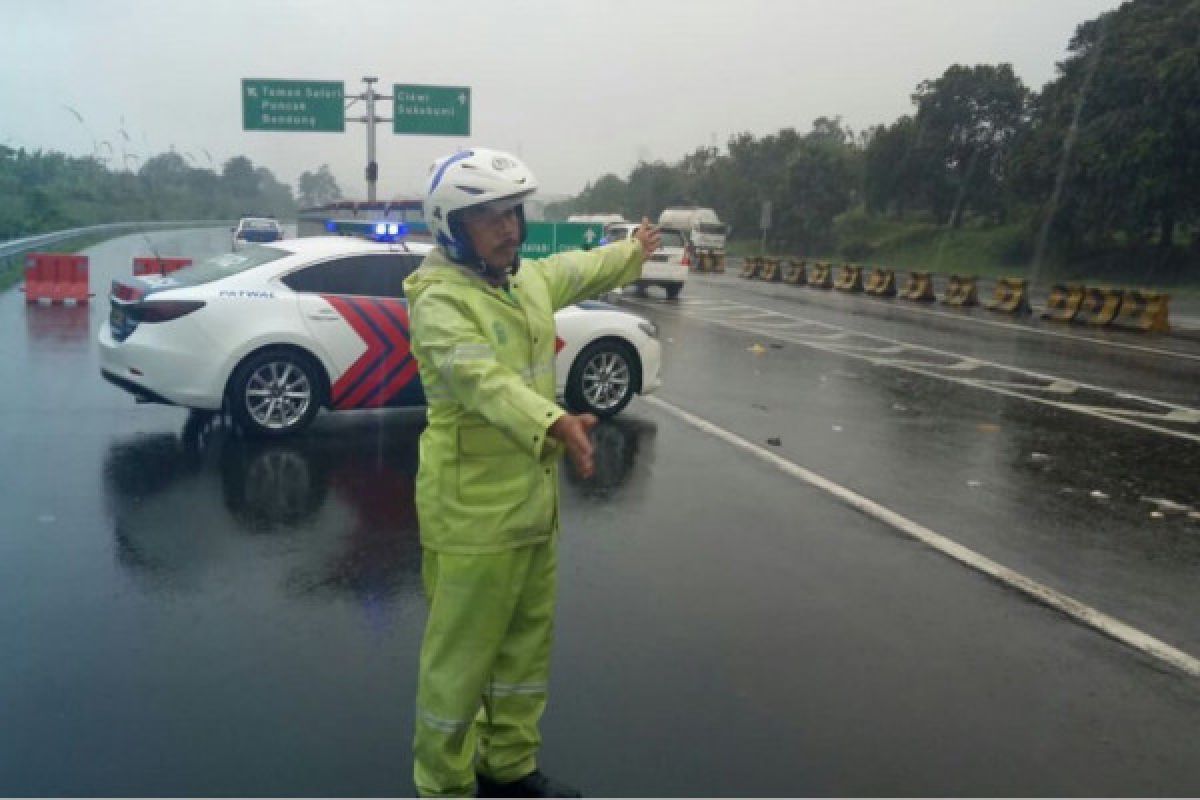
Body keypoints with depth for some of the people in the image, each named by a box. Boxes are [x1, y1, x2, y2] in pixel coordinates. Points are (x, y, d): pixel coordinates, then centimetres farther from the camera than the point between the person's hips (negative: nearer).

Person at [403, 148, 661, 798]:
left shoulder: (530, 280, 10)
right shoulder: (439, 300, -19)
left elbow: (581, 270, 31)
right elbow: (483, 379, -36)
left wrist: (633, 250, 47)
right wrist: (552, 424, -52)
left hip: (533, 501, 9)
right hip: (473, 510, -9)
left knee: (527, 640, 20)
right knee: (461, 655, 2)